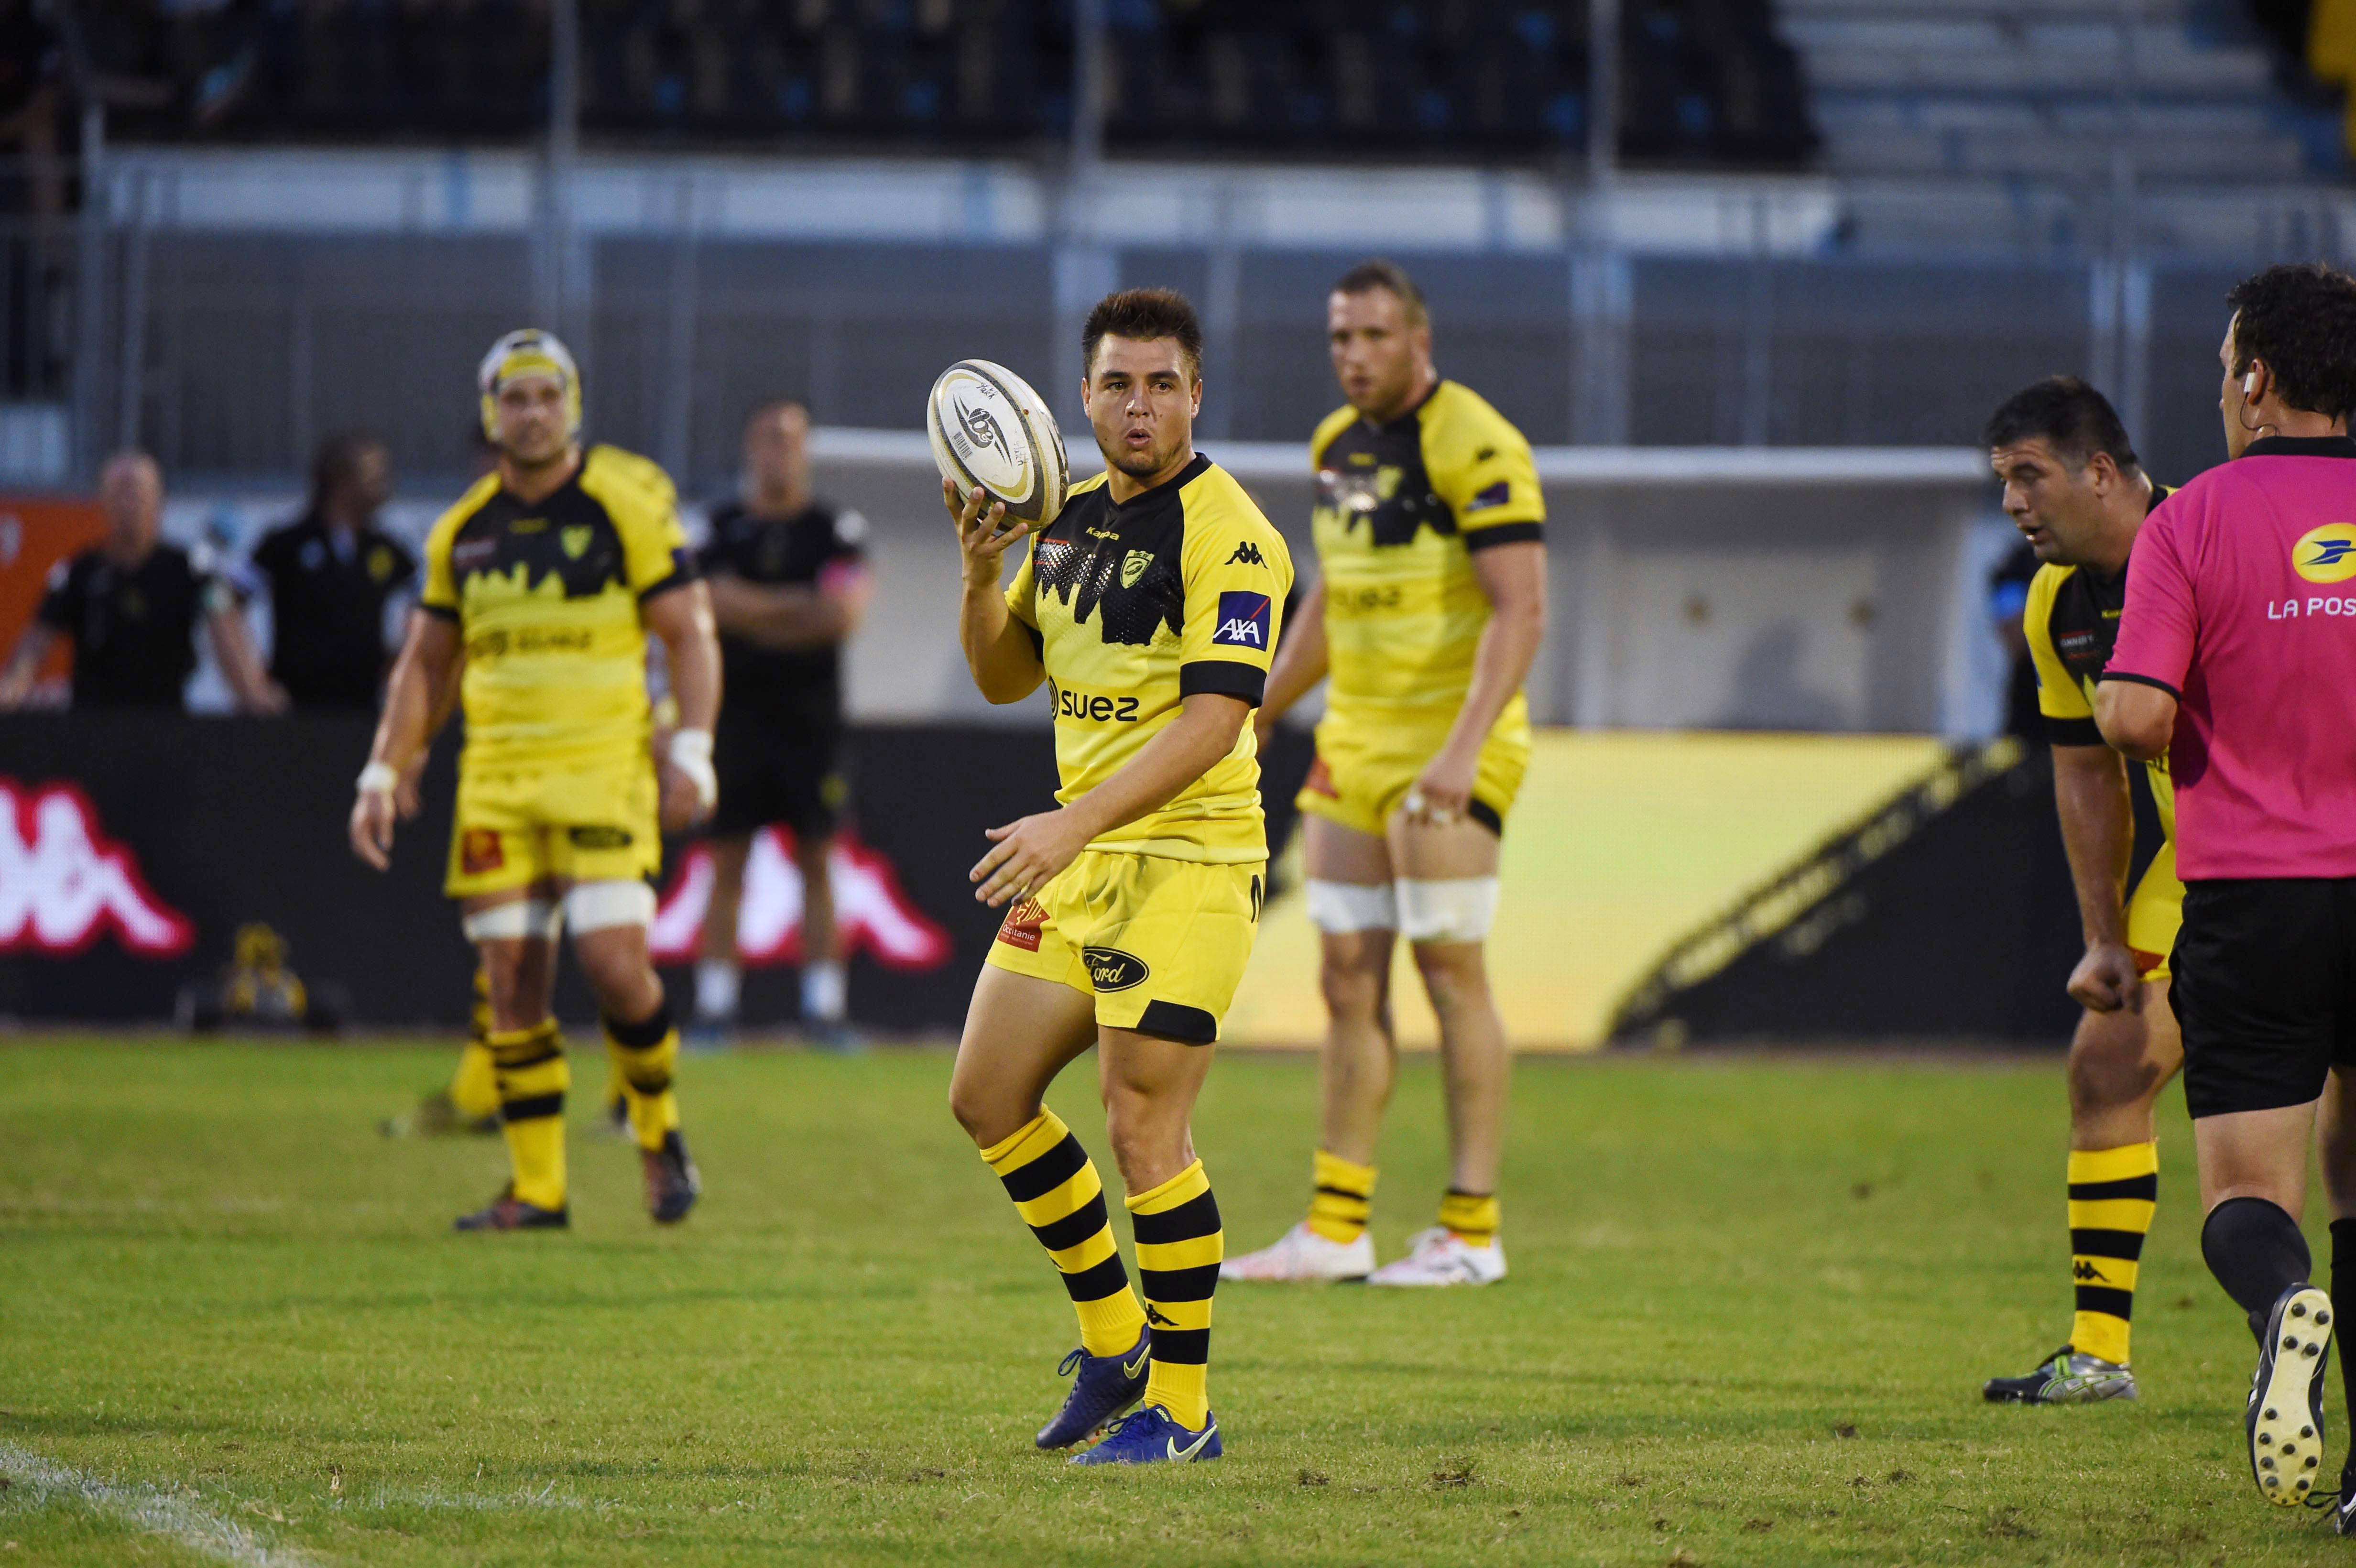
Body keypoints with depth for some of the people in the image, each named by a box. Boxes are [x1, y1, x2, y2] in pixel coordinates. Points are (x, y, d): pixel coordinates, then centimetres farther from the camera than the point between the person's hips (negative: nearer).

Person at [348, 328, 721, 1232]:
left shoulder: (627, 503, -3)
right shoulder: (463, 531, 11)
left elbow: (690, 632, -2)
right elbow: (424, 660, 19)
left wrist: (692, 751, -13)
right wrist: (384, 774, 11)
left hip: (604, 773, -4)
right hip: (497, 780, 4)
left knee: (613, 961, -14)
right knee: (513, 979, 0)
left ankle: (659, 1132, 12)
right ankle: (537, 1190, 6)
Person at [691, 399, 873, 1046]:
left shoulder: (835, 527, 3)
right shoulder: (723, 526, 6)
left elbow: (845, 615, -9)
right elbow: (723, 603, -4)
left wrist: (757, 618, -11)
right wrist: (801, 606, -8)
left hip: (810, 717, 0)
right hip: (738, 714, 0)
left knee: (816, 859, 0)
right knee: (728, 862, -1)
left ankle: (822, 1005, 3)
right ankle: (714, 1005, 2)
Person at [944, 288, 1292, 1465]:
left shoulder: (1229, 537, -15)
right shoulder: (1069, 517, 11)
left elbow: (1212, 721, -22)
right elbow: (1004, 678, 18)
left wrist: (1076, 823, -29)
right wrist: (979, 575, -2)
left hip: (1187, 861, -9)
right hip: (1077, 861, 9)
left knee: (1144, 1132, -11)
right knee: (987, 1097, 11)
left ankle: (1180, 1408, -1)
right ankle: (1112, 1333, 25)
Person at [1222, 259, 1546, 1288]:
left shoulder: (1474, 447, -14)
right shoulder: (1338, 444, 12)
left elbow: (1521, 611, -20)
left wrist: (1462, 750, -28)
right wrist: (1257, 718, 28)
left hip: (1449, 751, -8)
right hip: (1355, 742, 8)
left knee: (1450, 971, -7)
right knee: (1349, 975, 6)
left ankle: (1471, 1234, -2)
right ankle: (1337, 1230, 9)